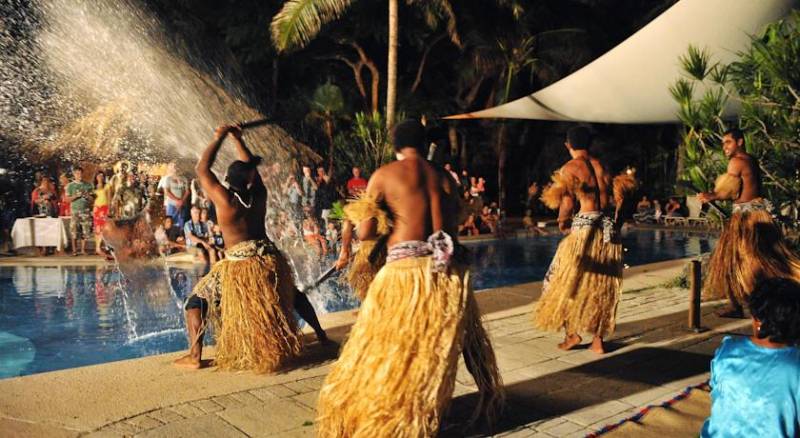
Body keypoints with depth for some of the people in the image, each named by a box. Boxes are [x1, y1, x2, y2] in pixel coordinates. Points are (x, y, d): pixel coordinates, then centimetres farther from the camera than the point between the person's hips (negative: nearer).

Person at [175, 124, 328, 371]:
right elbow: (251, 166, 19)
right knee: (292, 295, 28)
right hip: (269, 259, 5)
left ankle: (195, 355, -4)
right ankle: (320, 335, 33)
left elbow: (202, 169, -2)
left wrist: (218, 138, 4)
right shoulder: (259, 195, 1)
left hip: (239, 265, -4)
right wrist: (238, 139, 25)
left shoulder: (224, 199, -10)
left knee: (197, 299, 7)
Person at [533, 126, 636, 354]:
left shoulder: (568, 169, -3)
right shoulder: (602, 166, 12)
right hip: (609, 228, 5)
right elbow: (619, 196, 7)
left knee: (569, 281, 9)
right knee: (602, 285, 11)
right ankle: (598, 339, 14)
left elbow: (567, 203, -4)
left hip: (584, 226, -5)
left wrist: (562, 223, 13)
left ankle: (572, 333, 6)